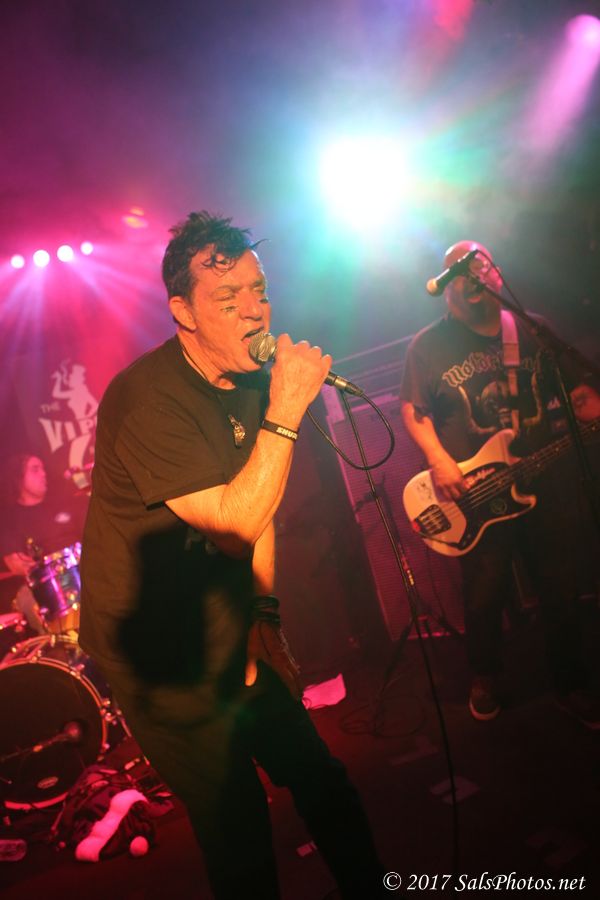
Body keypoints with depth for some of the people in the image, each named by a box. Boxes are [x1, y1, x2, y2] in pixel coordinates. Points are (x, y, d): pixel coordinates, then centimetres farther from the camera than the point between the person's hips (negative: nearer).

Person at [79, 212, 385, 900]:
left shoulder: (249, 383, 1)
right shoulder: (146, 399, -25)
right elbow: (237, 518, -28)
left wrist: (265, 613, 5)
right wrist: (285, 411, -30)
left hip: (230, 633, 7)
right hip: (158, 651, -7)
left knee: (317, 778, 18)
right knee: (238, 827, 6)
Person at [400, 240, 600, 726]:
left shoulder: (534, 329, 9)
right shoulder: (428, 344, 1)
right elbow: (414, 411, 0)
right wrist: (439, 460, -13)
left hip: (548, 485, 3)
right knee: (485, 595, 3)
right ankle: (485, 678, 31)